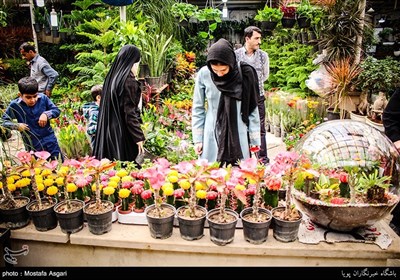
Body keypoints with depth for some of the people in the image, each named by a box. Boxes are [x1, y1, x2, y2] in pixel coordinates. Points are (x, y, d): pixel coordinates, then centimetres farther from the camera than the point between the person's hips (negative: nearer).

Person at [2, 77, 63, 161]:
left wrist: (46, 114, -18)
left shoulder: (43, 98, -8)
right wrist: (16, 126, -17)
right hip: (32, 145, -1)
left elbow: (57, 110, 1)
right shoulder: (15, 105, -9)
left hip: (50, 140, 1)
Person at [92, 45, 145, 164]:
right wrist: (139, 137, -16)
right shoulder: (129, 82, -16)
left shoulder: (112, 77, 8)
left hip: (108, 131, 9)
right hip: (123, 133, -8)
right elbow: (130, 113, -19)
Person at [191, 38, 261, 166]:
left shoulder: (245, 74, -8)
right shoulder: (203, 74, -8)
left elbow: (252, 109, -1)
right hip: (212, 135, 0)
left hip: (239, 135, 0)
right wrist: (197, 139, -1)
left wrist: (255, 140, 0)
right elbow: (198, 109, 1)